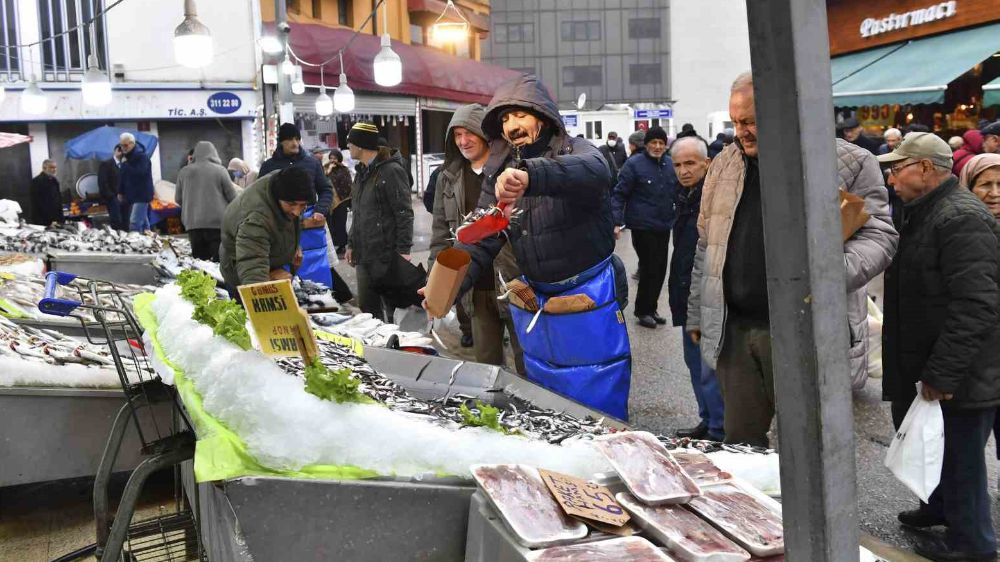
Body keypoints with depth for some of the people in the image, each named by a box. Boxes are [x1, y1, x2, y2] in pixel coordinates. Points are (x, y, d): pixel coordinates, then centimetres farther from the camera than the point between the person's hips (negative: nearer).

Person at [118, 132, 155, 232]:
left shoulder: (141, 155, -12)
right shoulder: (126, 156, 14)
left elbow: (140, 173, -26)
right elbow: (121, 175, 21)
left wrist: (125, 164, -19)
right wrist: (120, 192, 16)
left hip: (141, 195, -9)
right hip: (131, 195, 9)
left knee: (135, 222, -17)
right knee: (143, 222, 14)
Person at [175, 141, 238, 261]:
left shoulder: (184, 172, 6)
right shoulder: (220, 170, -5)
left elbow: (178, 199, 13)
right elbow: (232, 197, -2)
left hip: (192, 223, 4)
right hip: (217, 221, -4)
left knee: (198, 259, 7)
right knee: (219, 259, -4)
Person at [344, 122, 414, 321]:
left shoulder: (391, 171, -10)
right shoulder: (363, 173, 15)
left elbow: (404, 213, -14)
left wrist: (403, 250, -18)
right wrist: (351, 244, 18)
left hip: (386, 255, -8)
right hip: (364, 256, 8)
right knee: (367, 307, 12)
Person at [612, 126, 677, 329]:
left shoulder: (671, 165, 7)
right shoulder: (634, 164, -9)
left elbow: (678, 194, 17)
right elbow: (620, 194, -10)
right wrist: (617, 222, -17)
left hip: (664, 227, 6)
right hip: (643, 226, -6)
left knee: (660, 269, 10)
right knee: (649, 268, -4)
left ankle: (650, 308, 25)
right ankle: (642, 310, 12)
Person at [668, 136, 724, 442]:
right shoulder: (684, 195, 11)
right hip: (689, 296, 10)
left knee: (710, 367, -6)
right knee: (695, 361, 19)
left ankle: (720, 433, 4)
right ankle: (708, 421, 33)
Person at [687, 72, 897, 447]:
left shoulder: (849, 163, -4)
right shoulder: (724, 165, 12)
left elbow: (878, 234, -6)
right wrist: (696, 314, 18)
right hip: (734, 331, 4)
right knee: (740, 444, 11)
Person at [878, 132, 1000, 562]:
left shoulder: (961, 217, -20)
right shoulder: (923, 213, 13)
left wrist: (943, 373, -25)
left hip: (959, 379, -10)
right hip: (922, 366, 10)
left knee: (959, 457, 4)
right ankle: (941, 506, 44)